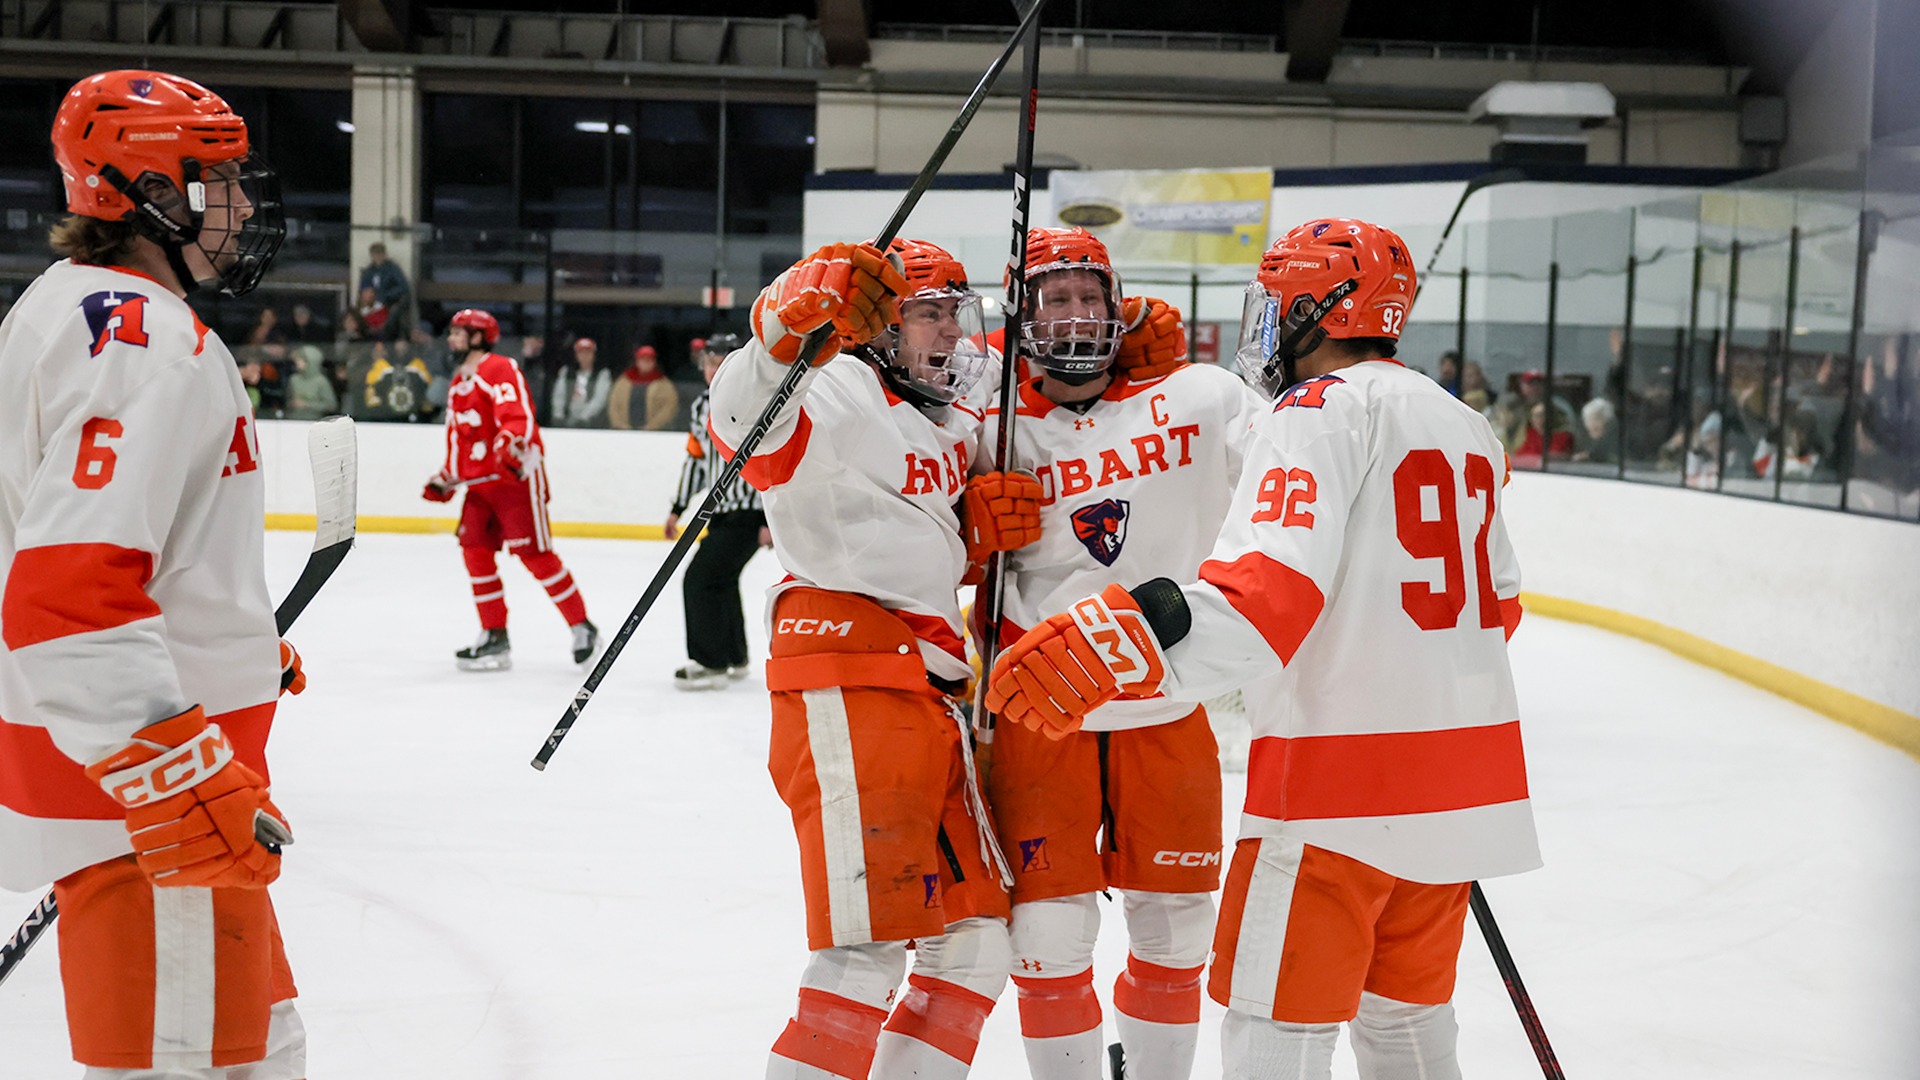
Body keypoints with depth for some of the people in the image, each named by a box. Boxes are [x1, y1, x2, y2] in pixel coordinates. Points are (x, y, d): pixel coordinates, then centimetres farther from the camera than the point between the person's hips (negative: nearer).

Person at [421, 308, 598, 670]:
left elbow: (517, 415, -24)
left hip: (517, 475, -9)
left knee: (533, 553, -9)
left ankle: (582, 627, 3)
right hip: (480, 483, 9)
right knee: (475, 549, 0)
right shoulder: (458, 384, 20)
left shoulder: (501, 369, -10)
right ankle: (495, 637, 7)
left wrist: (511, 446, -41)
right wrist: (445, 478, 24)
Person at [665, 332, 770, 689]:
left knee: (701, 579, -13)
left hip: (750, 515, -9)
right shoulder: (702, 407, 9)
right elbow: (695, 460, 19)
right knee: (719, 581, 20)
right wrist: (677, 510, 20)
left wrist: (771, 521, -22)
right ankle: (734, 659, 37)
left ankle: (711, 664, -4)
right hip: (722, 512, 9)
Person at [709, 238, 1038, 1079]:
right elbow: (744, 429, -25)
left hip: (932, 695, 9)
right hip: (850, 688, -9)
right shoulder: (841, 394, -5)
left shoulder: (948, 421, 23)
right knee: (872, 941, -14)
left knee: (976, 939, 13)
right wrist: (787, 331, -44)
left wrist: (975, 528, 10)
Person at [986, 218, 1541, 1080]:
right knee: (1403, 1009, 21)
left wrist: (1111, 646, -37)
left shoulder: (1323, 408, -10)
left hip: (1341, 780, -9)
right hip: (1464, 774, 9)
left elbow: (1270, 587, -26)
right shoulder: (1464, 426, 17)